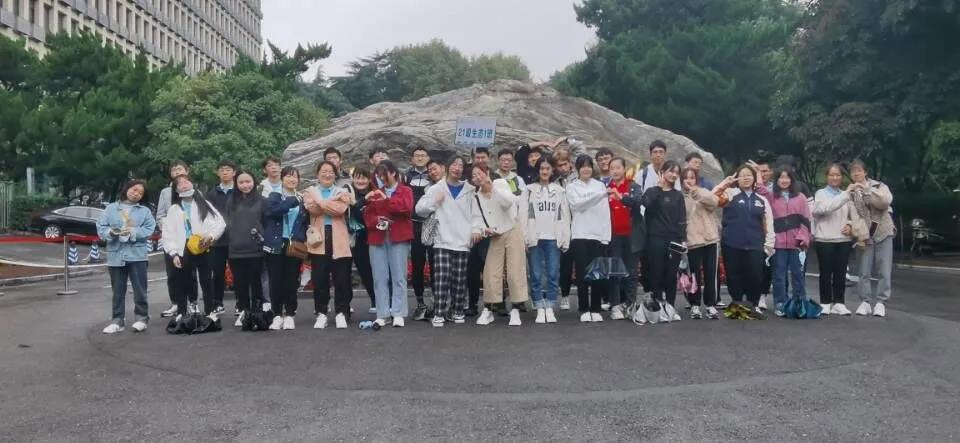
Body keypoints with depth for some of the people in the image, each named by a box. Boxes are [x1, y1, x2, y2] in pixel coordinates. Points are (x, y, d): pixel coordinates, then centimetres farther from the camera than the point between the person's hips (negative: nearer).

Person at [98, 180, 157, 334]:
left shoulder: (145, 211, 9)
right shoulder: (111, 208, 11)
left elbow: (149, 229, -4)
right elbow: (101, 227, 4)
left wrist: (133, 232, -16)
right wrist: (110, 232, -16)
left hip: (137, 255, -1)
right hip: (116, 255, 1)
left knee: (140, 289, 0)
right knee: (118, 290, 8)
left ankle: (142, 318, 10)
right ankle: (117, 321, 14)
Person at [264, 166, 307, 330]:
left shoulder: (302, 199, 13)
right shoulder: (274, 196, 6)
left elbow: (306, 222, 12)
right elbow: (273, 210, -17)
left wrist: (303, 240, -5)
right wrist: (293, 200, -23)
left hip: (294, 245, 1)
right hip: (275, 244, -1)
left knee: (291, 280, 1)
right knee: (276, 280, 0)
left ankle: (289, 315, 11)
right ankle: (277, 315, 11)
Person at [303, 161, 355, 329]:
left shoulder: (343, 192, 11)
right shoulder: (310, 191, 11)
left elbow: (341, 209, -11)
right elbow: (312, 208, -11)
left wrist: (320, 201, -7)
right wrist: (333, 202, -11)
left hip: (339, 242, 0)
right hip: (318, 241, 0)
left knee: (342, 280, 0)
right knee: (319, 279, 2)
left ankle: (341, 313, 11)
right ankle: (321, 313, 13)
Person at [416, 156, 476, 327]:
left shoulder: (470, 190, 9)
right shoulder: (436, 188, 7)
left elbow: (475, 214, 9)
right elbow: (419, 209, 4)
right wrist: (434, 201, -10)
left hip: (463, 243, 1)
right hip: (443, 242, -1)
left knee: (460, 280, 4)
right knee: (442, 279, -9)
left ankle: (457, 311, 18)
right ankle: (439, 314, -3)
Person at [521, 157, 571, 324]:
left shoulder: (559, 190, 11)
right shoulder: (529, 190, 6)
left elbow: (565, 216, 8)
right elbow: (524, 215, 1)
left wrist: (565, 240, 0)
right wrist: (524, 239, -8)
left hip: (553, 238, 1)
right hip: (535, 238, -1)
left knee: (553, 274, 0)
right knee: (536, 275, 0)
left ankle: (550, 308, 9)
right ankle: (540, 310, 7)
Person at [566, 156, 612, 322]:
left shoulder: (600, 185, 10)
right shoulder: (572, 187, 6)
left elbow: (605, 211, 6)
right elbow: (577, 204, -12)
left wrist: (606, 235, -2)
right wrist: (599, 195, -22)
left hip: (598, 235, 1)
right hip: (579, 235, -1)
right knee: (582, 273, -2)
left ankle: (595, 309, 10)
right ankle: (584, 310, 6)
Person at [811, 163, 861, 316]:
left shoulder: (846, 195, 12)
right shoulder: (821, 194, -1)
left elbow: (854, 215, 13)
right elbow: (827, 207, -22)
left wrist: (850, 225, -7)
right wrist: (846, 194, -29)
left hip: (844, 239, 4)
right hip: (825, 240, -4)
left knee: (840, 273, 6)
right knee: (826, 273, 2)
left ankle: (839, 303, 12)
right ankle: (825, 303, 10)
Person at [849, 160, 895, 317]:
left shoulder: (879, 186, 3)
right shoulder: (850, 192, 3)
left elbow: (886, 200, -19)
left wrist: (867, 189, -24)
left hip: (883, 233, 0)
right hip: (864, 235, 0)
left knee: (883, 270, 0)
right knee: (864, 271, 1)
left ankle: (880, 302, 5)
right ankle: (865, 301, 8)